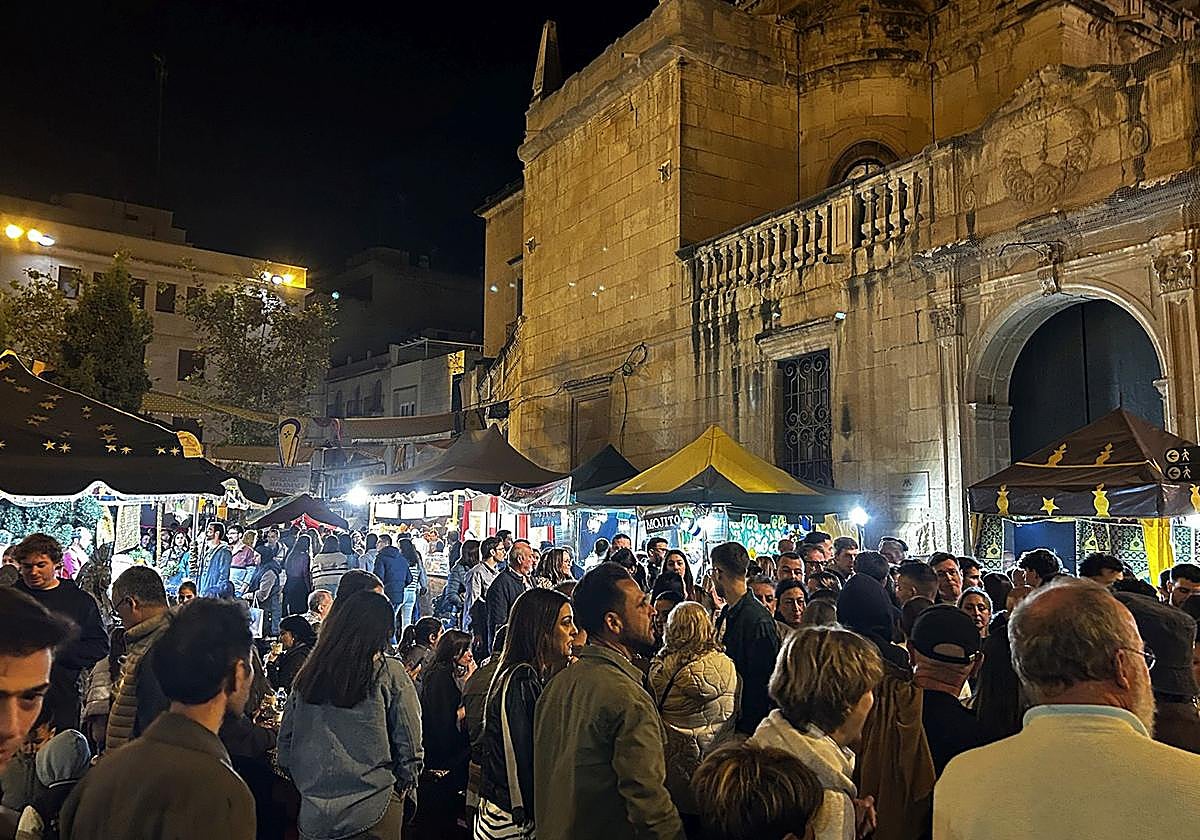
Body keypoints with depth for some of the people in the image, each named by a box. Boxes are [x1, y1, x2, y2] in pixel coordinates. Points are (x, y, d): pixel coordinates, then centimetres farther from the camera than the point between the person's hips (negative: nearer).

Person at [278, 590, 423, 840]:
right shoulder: (389, 672, -11)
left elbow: (286, 737, 9)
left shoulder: (308, 672, 1)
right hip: (373, 808, -4)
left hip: (313, 812, 4)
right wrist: (405, 783, 7)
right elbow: (409, 743, -9)